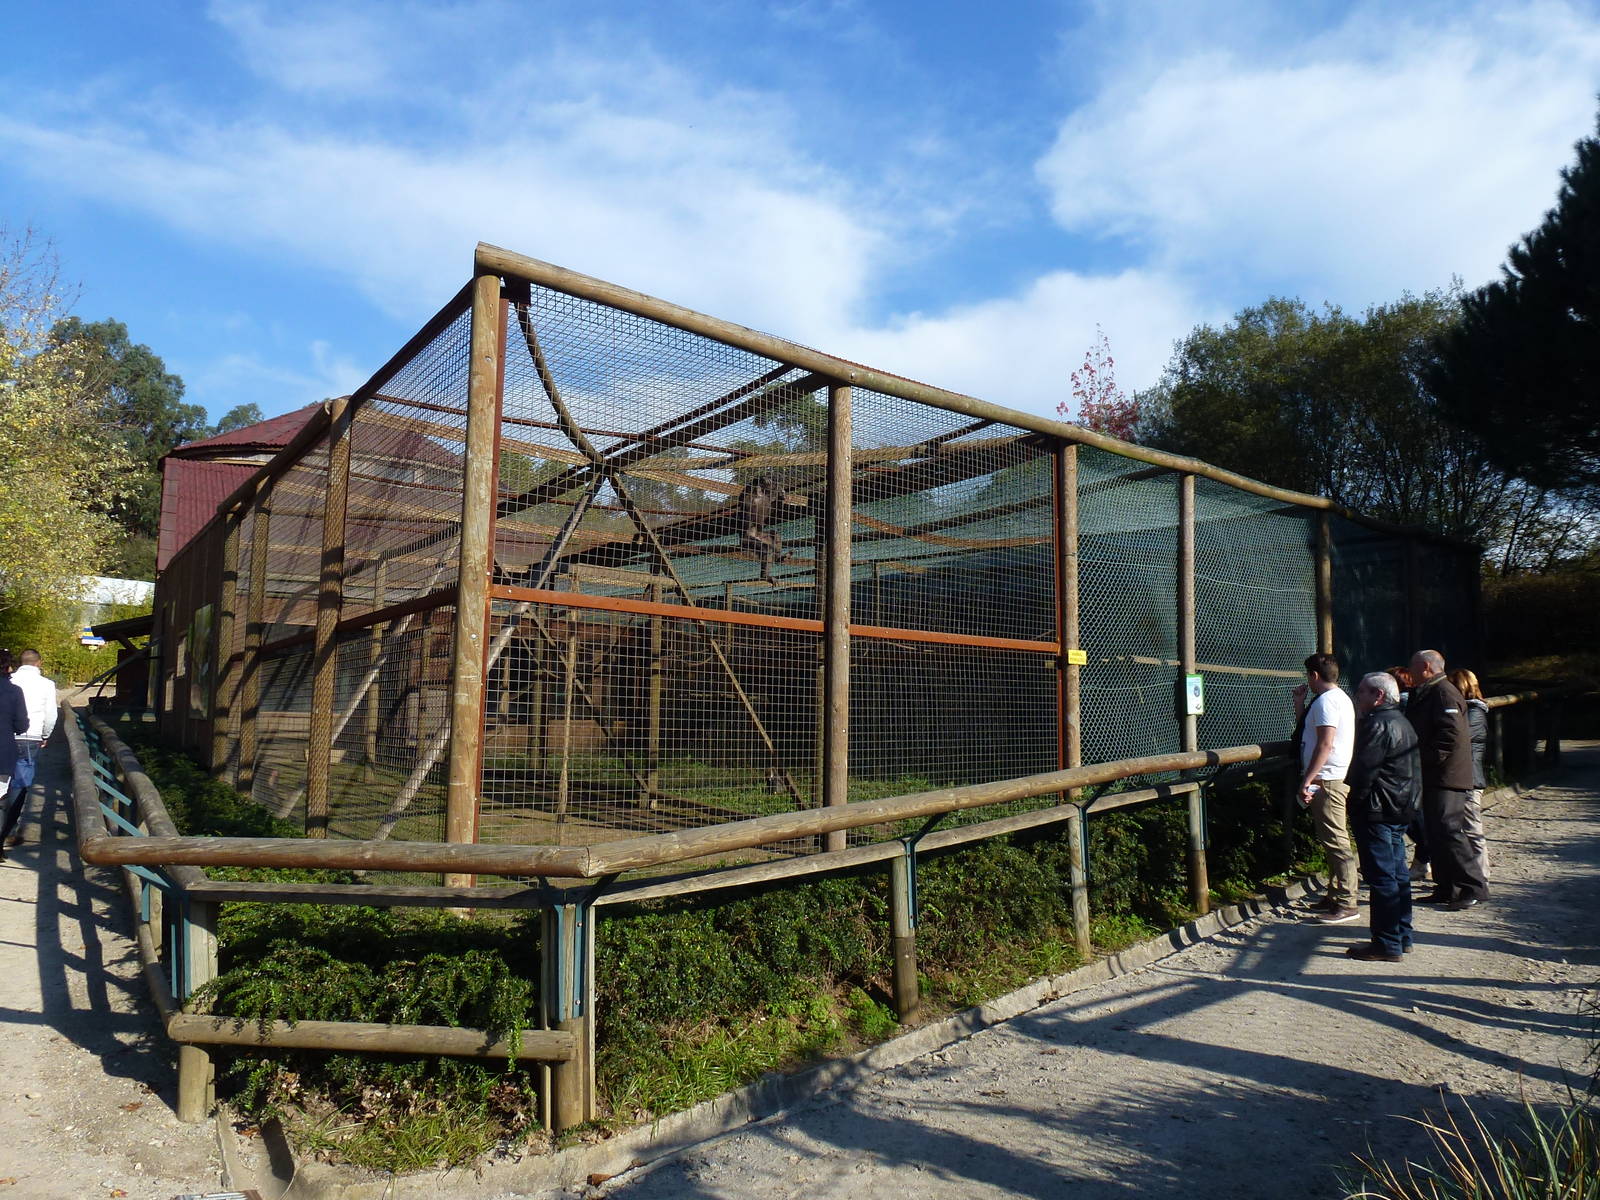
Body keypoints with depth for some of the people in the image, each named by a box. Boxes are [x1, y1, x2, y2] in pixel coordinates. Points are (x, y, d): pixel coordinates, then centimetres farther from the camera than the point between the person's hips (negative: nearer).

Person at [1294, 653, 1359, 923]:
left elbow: (1325, 744, -22)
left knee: (1336, 841, -8)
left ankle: (1347, 904, -6)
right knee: (1333, 841, 16)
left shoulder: (1326, 700, -14)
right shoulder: (1340, 698, 19)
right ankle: (1335, 896, 23)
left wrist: (1307, 780, -23)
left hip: (1327, 780, -11)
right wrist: (1299, 704, 17)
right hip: (1336, 778, 11)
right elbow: (1306, 729, 24)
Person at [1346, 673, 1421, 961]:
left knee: (1381, 876, -6)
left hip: (1378, 812, -11)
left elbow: (1363, 769, -20)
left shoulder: (1378, 724, -17)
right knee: (1398, 873, 16)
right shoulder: (1401, 721, 17)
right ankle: (1402, 937, 25)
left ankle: (1387, 945, -2)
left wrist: (1356, 803, -7)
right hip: (1401, 810, 11)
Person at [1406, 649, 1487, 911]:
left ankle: (1474, 888, -3)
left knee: (1448, 832, -10)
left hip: (1446, 778, -10)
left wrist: (1428, 759, -21)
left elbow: (1452, 733, -24)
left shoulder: (1443, 692, -13)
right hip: (1432, 778, 10)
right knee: (1434, 835, 12)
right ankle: (1446, 889, 19)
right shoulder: (1425, 693, 18)